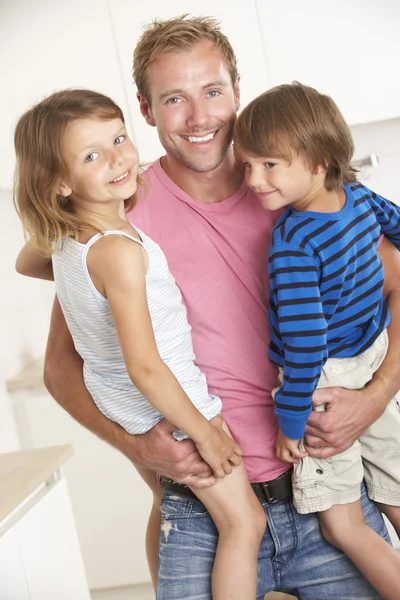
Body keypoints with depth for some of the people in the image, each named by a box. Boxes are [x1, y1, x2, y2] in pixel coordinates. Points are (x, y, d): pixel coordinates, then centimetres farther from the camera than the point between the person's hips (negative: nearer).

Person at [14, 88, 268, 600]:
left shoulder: (61, 237, -6)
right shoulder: (121, 251, -33)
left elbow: (25, 263, 20)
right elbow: (145, 368, -32)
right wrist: (203, 432, -19)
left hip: (115, 403, 9)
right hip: (167, 403, -9)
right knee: (243, 521, 4)